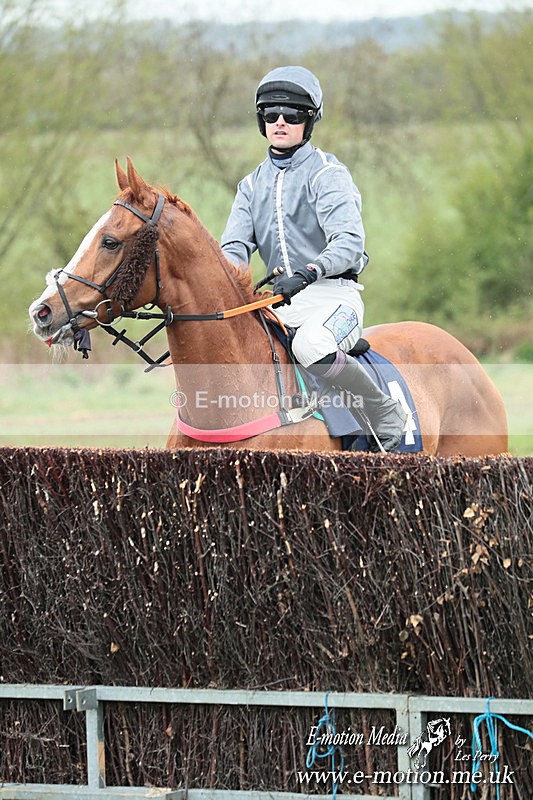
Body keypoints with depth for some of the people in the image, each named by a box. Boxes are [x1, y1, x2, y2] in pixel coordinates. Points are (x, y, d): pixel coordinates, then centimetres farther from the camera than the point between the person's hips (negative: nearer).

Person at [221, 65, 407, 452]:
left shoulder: (327, 174, -4)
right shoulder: (253, 185, 16)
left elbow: (349, 242, -18)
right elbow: (235, 245, 6)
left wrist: (308, 273, -36)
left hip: (333, 294, -7)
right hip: (281, 301, 7)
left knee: (311, 347, -37)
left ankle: (387, 417, -19)